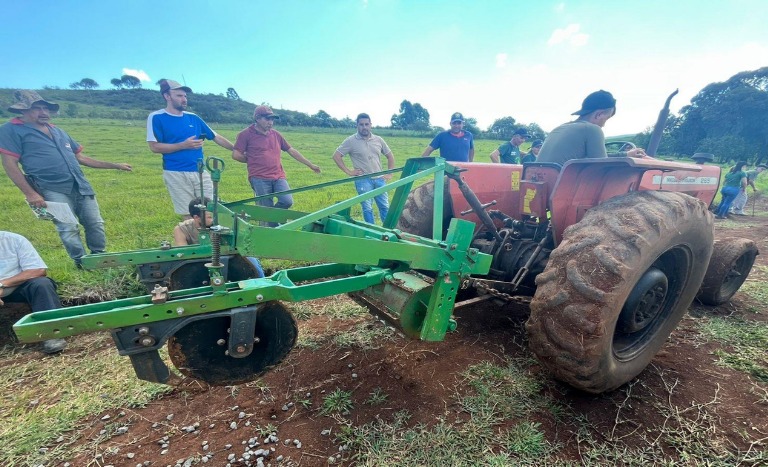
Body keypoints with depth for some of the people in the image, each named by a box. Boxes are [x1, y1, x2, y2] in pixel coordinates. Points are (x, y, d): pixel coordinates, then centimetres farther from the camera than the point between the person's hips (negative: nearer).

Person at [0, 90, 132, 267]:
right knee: (68, 229, -8)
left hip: (81, 187, 6)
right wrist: (30, 193, -14)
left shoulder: (59, 132, 20)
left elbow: (80, 158, 24)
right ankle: (82, 262, 6)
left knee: (95, 223, 4)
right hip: (53, 191, -5)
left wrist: (115, 165, 19)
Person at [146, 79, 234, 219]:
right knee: (189, 216, 2)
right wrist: (183, 145, -15)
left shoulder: (193, 118, 12)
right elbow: (154, 147, -7)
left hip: (201, 172, 4)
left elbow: (216, 137, 14)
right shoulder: (156, 117, -1)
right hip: (176, 174, -4)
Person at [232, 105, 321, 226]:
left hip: (278, 176, 4)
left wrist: (310, 165, 18)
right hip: (260, 179, -4)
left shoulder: (276, 134, 16)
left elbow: (292, 151, 18)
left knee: (287, 201, -15)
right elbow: (236, 154, -1)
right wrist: (253, 160, 8)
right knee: (267, 210, -3)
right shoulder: (246, 134, 3)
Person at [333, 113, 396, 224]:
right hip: (363, 180, -3)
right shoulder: (351, 141, -3)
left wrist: (389, 174, 9)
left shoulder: (378, 140, 8)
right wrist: (348, 172, -6)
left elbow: (390, 156, 17)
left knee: (385, 206, 6)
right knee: (367, 208, 2)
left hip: (379, 179, 3)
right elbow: (336, 156, -3)